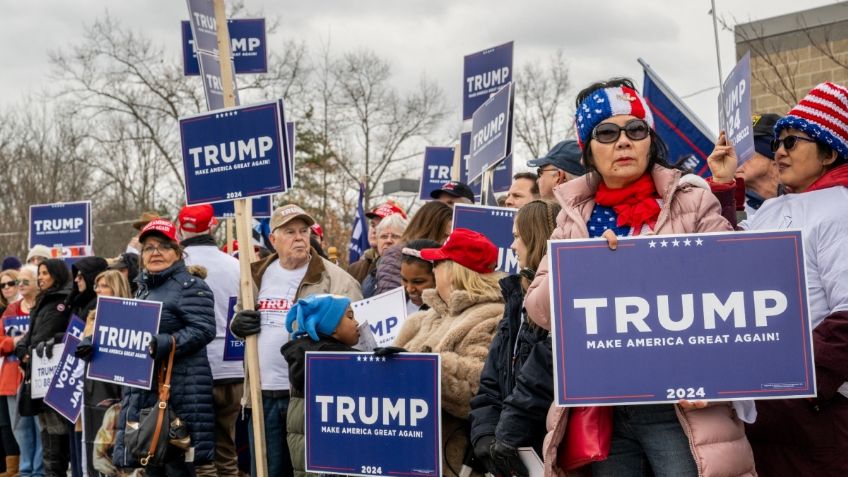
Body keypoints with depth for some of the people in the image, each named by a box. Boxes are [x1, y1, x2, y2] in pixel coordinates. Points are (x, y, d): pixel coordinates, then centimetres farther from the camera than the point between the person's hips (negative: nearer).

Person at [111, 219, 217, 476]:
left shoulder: (190, 286, -6)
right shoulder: (144, 289, 21)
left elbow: (203, 330, -17)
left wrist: (160, 345, -26)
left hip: (180, 389, -8)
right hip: (144, 390, 8)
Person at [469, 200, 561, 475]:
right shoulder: (518, 296, 16)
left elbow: (543, 380, -21)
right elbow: (491, 380, 13)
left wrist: (509, 435, -19)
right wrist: (484, 432, 0)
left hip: (547, 449, -8)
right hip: (512, 451, 8)